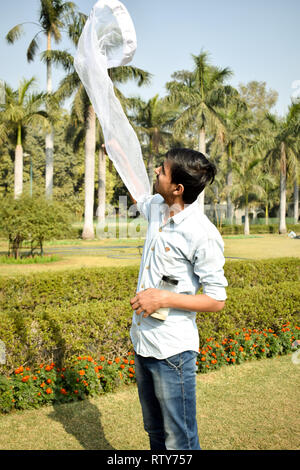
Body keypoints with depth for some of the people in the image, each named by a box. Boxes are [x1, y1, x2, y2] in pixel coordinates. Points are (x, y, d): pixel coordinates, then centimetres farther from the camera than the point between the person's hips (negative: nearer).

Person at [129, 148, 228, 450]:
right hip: (142, 343, 8)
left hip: (172, 351, -8)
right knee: (155, 433, 24)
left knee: (179, 443, 5)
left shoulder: (202, 235, -22)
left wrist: (164, 298, -24)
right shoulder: (157, 207, 0)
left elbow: (216, 301, -16)